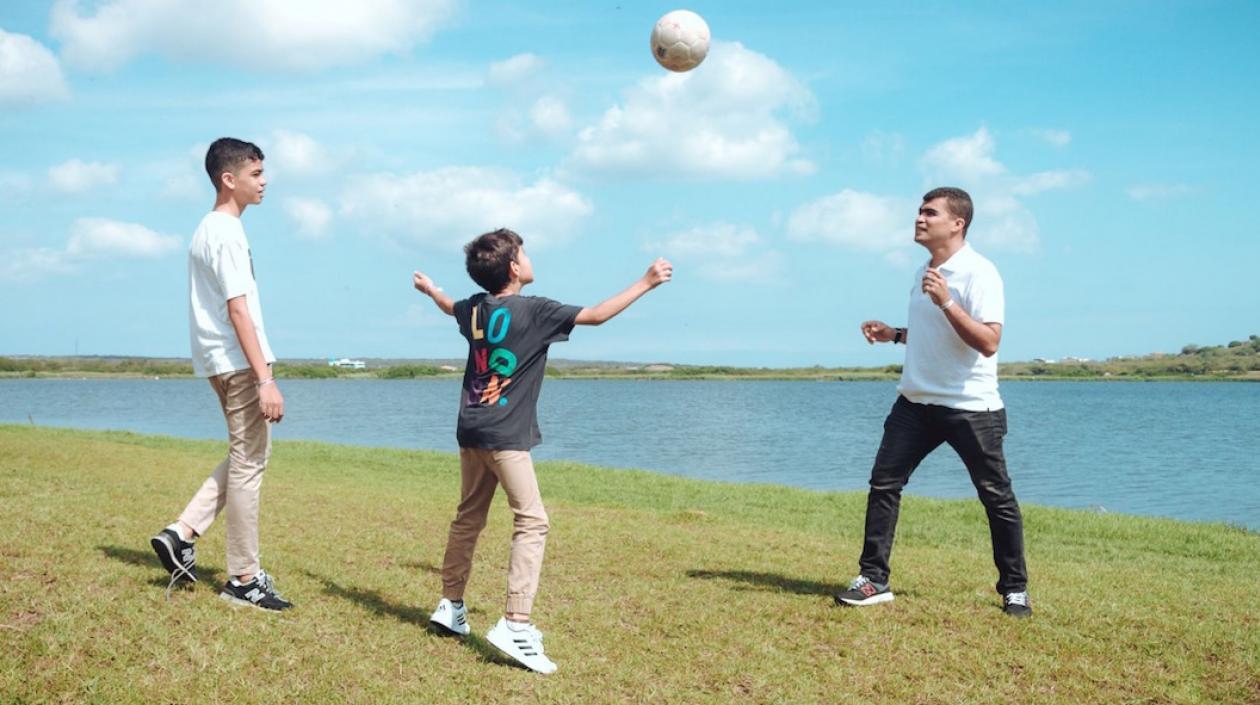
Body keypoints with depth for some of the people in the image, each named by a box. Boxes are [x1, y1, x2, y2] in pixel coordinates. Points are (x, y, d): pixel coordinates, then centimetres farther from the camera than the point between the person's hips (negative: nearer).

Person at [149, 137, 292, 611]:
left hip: (222, 362, 10)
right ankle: (244, 580, 5)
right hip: (239, 363, -10)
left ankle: (182, 533, 14)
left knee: (247, 457, 20)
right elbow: (238, 310, -21)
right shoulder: (228, 233, -15)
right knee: (248, 464, -3)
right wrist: (265, 379, -24)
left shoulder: (207, 230, 16)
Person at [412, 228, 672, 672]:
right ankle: (515, 625, -18)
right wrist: (647, 282, -3)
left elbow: (451, 309, 33)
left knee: (469, 518, 19)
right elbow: (596, 315, -12)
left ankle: (451, 606, 28)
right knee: (531, 523, -9)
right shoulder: (532, 311, -13)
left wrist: (429, 289, 55)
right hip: (505, 437, -8)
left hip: (471, 433, 8)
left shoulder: (475, 309, 9)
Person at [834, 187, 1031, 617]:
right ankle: (873, 580, 6)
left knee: (996, 498, 2)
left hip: (972, 408, -7)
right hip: (916, 403, 7)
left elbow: (988, 342, -25)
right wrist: (894, 334, 10)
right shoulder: (925, 272, 12)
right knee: (883, 483, -1)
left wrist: (946, 302, -31)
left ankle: (1014, 589, 17)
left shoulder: (978, 273, -14)